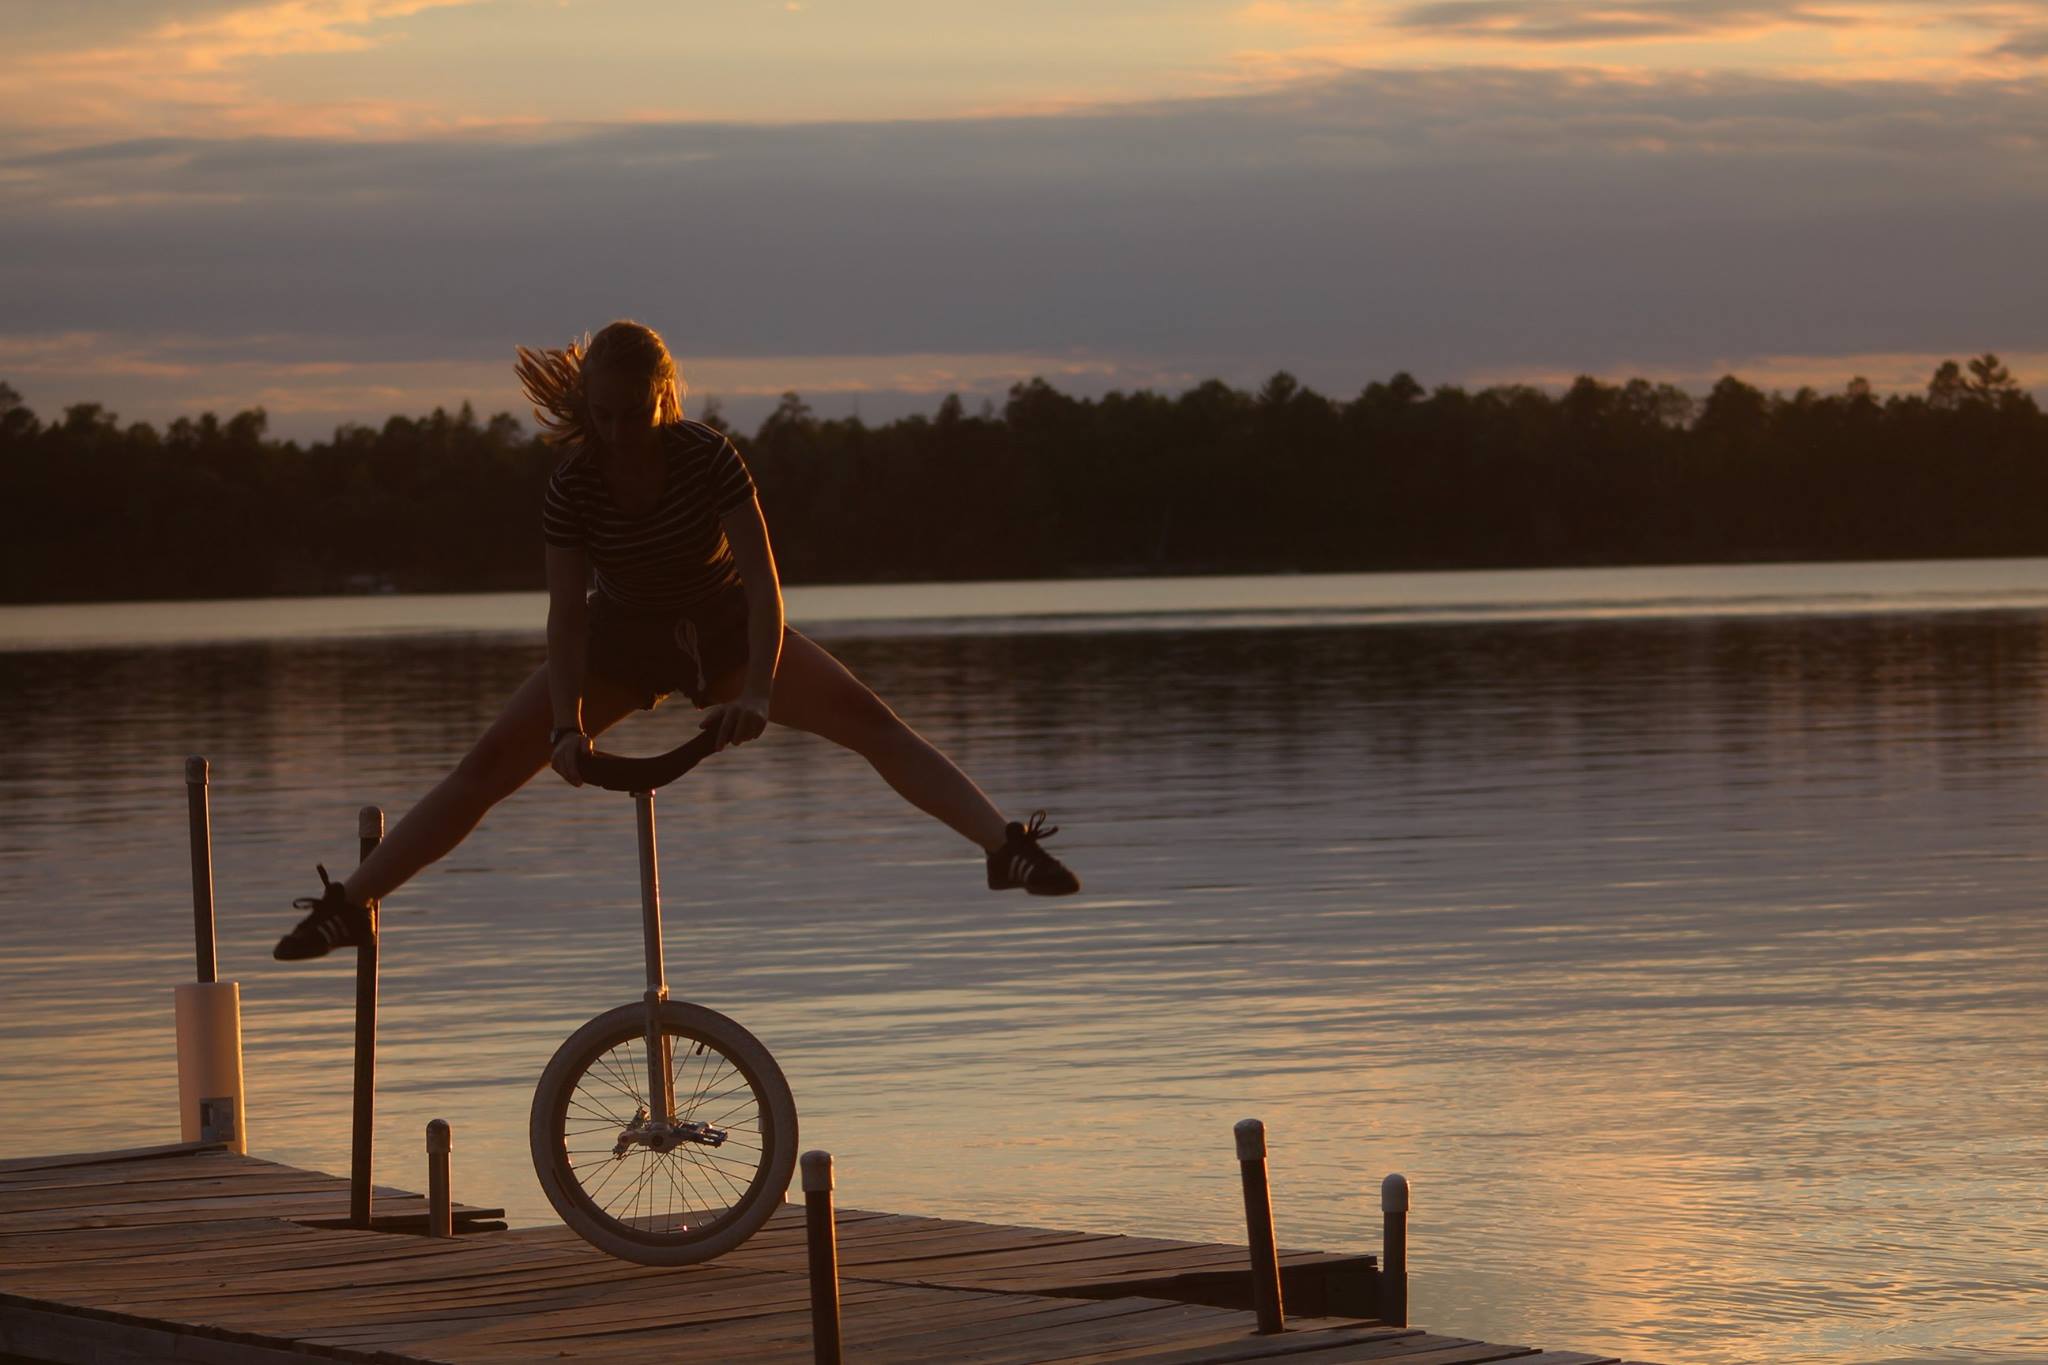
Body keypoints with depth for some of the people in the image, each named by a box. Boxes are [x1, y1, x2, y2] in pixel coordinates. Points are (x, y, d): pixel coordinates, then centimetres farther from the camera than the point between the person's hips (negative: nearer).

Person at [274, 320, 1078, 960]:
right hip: (622, 640, 1)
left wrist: (757, 691, -44)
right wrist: (567, 725, -38)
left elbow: (763, 580, -31)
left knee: (868, 719, -19)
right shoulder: (574, 487, -23)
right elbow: (566, 614, -25)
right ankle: (351, 903, -5)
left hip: (725, 629, -1)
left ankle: (1005, 845, -24)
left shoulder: (707, 457, -26)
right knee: (490, 764, -10)